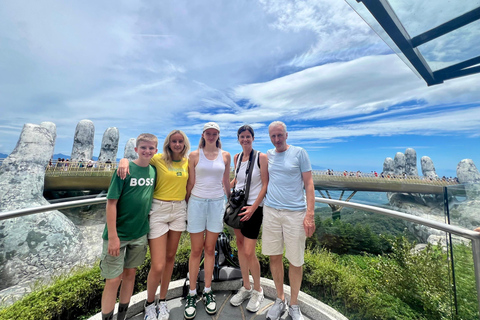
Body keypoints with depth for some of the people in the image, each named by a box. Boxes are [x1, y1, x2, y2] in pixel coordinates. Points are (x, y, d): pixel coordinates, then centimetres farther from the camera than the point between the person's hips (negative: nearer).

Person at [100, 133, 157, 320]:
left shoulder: (153, 171, -1)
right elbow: (111, 202, -15)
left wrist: (147, 223, 8)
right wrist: (112, 236, -16)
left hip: (140, 233, 5)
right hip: (118, 234, -4)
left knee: (130, 273, 19)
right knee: (114, 279, 6)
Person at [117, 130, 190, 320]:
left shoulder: (187, 162, 4)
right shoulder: (157, 159, -7)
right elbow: (136, 158, 0)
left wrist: (189, 209, 11)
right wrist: (125, 160, -22)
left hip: (179, 210, 4)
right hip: (158, 210, -4)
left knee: (170, 257, 16)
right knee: (158, 266, -1)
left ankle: (162, 301, 38)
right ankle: (149, 303, 31)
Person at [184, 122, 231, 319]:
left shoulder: (225, 156, 5)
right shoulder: (194, 155, 0)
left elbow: (226, 183, 10)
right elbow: (190, 183, 2)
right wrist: (186, 206, 3)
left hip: (217, 203, 1)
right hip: (197, 203, -1)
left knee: (210, 249, 12)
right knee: (196, 251, 8)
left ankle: (207, 292, 30)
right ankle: (192, 294, 27)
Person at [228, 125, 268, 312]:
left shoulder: (261, 157, -9)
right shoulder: (236, 158, 7)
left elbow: (265, 185, -11)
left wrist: (253, 207, -17)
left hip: (253, 208, -5)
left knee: (249, 252, -2)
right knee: (240, 246, 14)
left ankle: (258, 291, 27)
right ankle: (246, 287, 35)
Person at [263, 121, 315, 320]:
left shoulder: (299, 153, -2)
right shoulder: (268, 155, 9)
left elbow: (309, 184, -4)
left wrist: (310, 214, -11)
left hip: (295, 213, -3)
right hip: (270, 211, 4)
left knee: (295, 261, 9)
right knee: (274, 257, 13)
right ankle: (280, 300, 36)